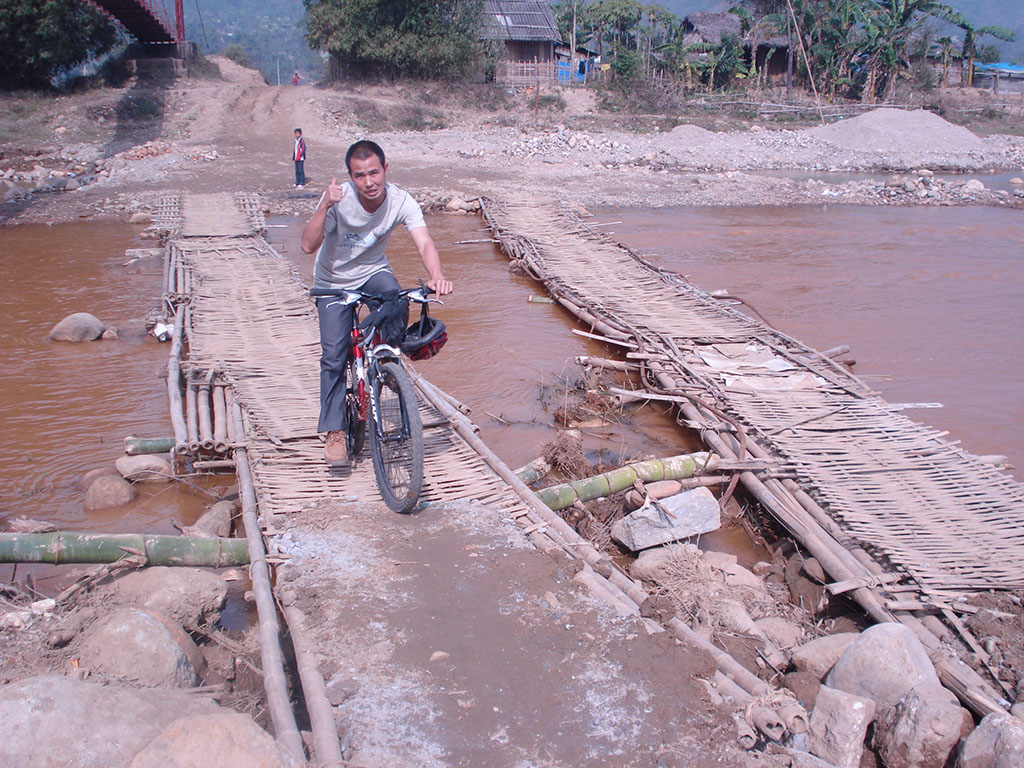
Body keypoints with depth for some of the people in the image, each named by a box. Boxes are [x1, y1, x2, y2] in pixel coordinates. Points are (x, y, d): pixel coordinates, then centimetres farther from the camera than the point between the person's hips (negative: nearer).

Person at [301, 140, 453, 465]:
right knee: (334, 353, -10)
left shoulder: (401, 201, -22)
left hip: (374, 271, 1)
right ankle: (335, 431, 5)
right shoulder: (338, 199, -25)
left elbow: (424, 242, -35)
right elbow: (308, 245, -31)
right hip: (334, 281, -1)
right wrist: (324, 207, -44)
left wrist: (437, 276, -54)